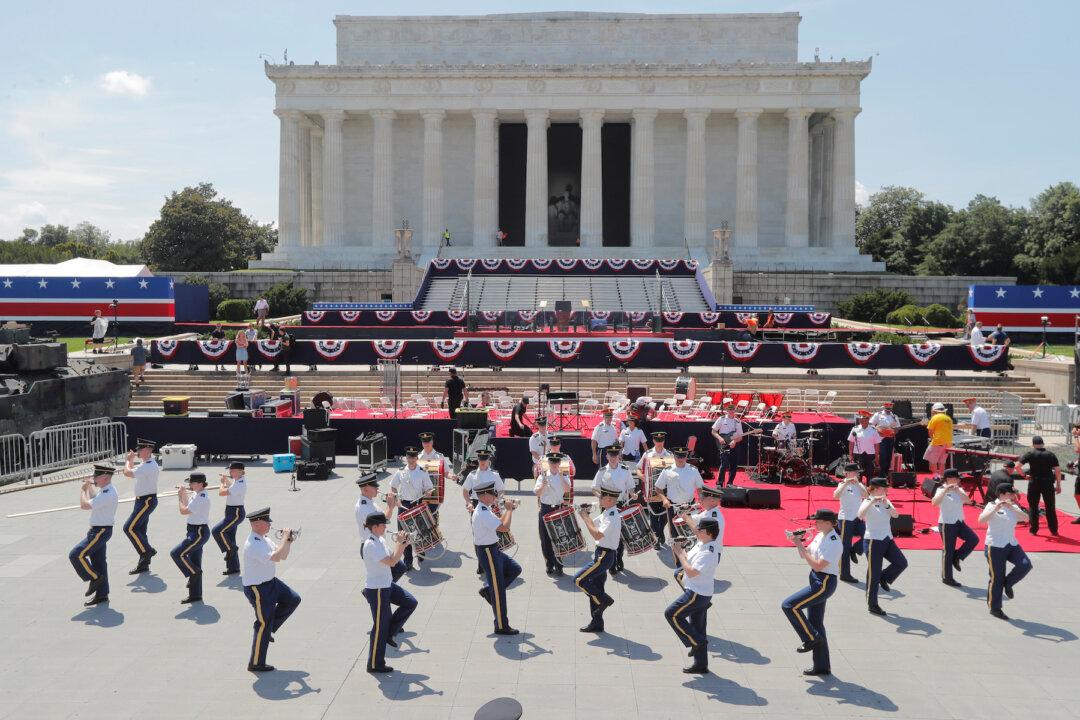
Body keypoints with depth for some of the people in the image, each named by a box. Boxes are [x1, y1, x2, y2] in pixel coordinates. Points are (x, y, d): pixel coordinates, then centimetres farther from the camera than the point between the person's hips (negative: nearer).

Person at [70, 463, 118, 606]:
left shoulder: (108, 494, -24)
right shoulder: (103, 490, 9)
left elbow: (84, 505, -26)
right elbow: (94, 501, 29)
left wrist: (83, 489, -10)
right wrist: (89, 487, 17)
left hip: (100, 532, -10)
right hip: (98, 530, 10)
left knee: (76, 555, -9)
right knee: (98, 562, 13)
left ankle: (94, 578, 5)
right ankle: (102, 594, 20)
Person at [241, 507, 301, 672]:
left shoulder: (264, 539, 6)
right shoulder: (253, 545, -26)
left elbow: (283, 556, 11)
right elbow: (275, 557, -38)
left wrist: (289, 541, -6)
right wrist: (285, 539, -26)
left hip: (271, 582, 9)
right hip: (257, 589, -9)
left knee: (293, 599, 11)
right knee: (264, 624, -1)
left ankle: (269, 629, 21)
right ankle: (255, 664, 13)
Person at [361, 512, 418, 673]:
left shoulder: (380, 540, 6)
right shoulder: (371, 545, -24)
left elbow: (393, 558, 12)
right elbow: (392, 562, -29)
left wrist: (403, 546, -2)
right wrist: (399, 542, -21)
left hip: (387, 585, 9)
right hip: (376, 590, -9)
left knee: (411, 602, 9)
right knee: (380, 627, 2)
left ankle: (389, 633, 19)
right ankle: (375, 665, 16)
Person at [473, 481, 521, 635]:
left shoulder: (485, 509, 7)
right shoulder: (483, 513, -25)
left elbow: (499, 522, 17)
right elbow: (504, 527, -30)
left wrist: (508, 510, 3)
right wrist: (509, 510, -16)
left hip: (492, 549, 10)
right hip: (487, 552, -10)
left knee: (515, 569, 17)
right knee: (499, 591, -1)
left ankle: (488, 589, 20)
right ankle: (501, 627, 9)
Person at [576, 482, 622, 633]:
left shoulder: (612, 517, -21)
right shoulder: (606, 513, 10)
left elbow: (597, 535, -29)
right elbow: (593, 524, 21)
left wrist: (585, 517, -22)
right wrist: (585, 514, 5)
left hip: (604, 556, -10)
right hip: (601, 554, 10)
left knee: (579, 579, -10)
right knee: (595, 588, 13)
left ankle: (604, 600, 2)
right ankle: (597, 623, 20)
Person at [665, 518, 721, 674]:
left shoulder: (708, 553, -24)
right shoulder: (700, 544, 6)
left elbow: (691, 572, -29)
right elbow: (688, 559, 16)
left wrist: (679, 553, -22)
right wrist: (679, 550, 1)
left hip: (698, 594, -10)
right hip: (697, 592, 10)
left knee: (671, 614, -7)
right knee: (695, 625, 15)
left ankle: (696, 641, 2)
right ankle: (701, 664, 23)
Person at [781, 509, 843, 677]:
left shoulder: (834, 542, -19)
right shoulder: (820, 536, 9)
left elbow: (817, 566, -23)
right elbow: (804, 555, 17)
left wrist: (801, 547, -20)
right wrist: (798, 542, -1)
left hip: (824, 583, -10)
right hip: (817, 581, 10)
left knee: (789, 605, -14)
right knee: (815, 624, 14)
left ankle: (811, 638, 1)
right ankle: (822, 666, 23)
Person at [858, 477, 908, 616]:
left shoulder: (886, 502, 10)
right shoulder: (868, 502, -9)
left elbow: (896, 514, -5)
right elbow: (860, 515, -29)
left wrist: (886, 504, -18)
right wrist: (872, 501, -34)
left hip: (887, 540, 7)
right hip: (873, 541, -7)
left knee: (902, 563, -8)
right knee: (874, 574, -2)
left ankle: (884, 578, 19)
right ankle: (872, 605, 9)